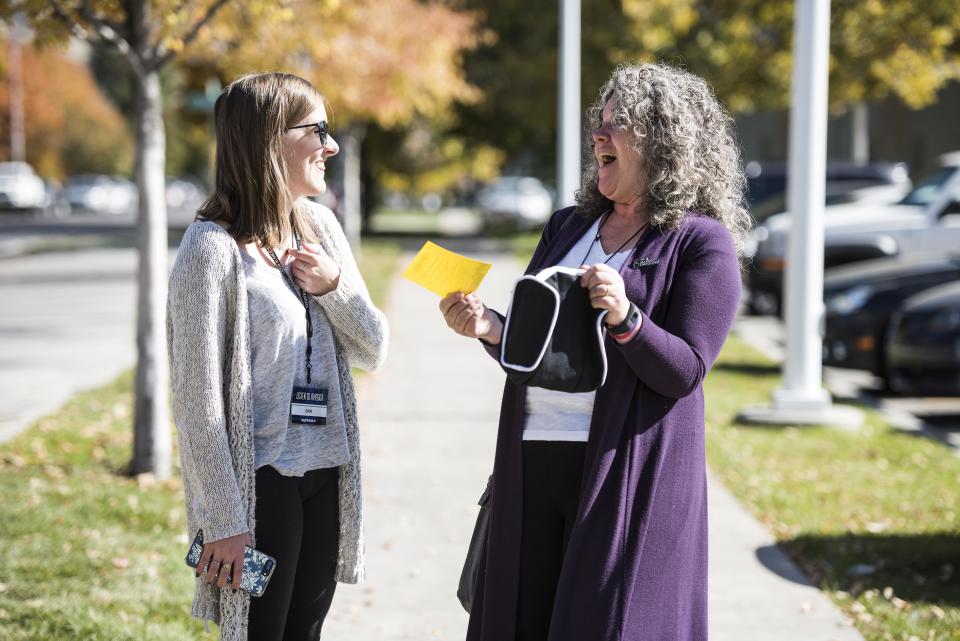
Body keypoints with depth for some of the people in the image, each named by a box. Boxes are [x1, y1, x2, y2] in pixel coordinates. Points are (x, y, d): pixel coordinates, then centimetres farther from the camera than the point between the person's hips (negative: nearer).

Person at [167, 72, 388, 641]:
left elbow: (373, 351, 12)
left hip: (326, 470, 7)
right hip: (260, 480, -7)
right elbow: (198, 401, -14)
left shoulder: (320, 226, 7)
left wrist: (335, 285, -8)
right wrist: (222, 522, -15)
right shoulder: (213, 247, -14)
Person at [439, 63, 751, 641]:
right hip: (532, 465, 6)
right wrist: (490, 328, -4)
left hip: (627, 476, -5)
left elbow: (684, 372, -11)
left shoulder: (701, 244, -3)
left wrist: (626, 320, -27)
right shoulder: (568, 227, 15)